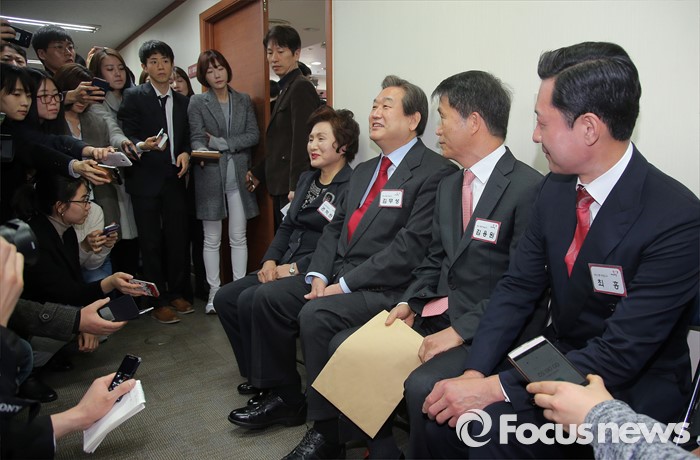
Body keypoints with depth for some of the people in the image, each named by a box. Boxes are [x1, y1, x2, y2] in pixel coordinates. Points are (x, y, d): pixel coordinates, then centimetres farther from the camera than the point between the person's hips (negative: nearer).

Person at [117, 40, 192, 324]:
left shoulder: (182, 101, 13)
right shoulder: (134, 97, -1)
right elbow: (128, 136, -7)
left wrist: (185, 153, -5)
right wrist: (143, 145, -28)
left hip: (174, 178, 4)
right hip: (145, 180, -4)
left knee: (178, 238, 7)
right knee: (151, 242, 3)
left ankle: (176, 293, 23)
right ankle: (158, 302, 13)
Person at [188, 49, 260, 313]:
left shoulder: (243, 101, 11)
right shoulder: (197, 102, 5)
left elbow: (253, 135, 1)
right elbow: (197, 138, -5)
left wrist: (223, 143, -10)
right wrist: (201, 152, -27)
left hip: (239, 176, 1)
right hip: (210, 177, -1)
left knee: (238, 238, 4)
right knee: (212, 240, 4)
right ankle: (214, 292, 14)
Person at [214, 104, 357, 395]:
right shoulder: (306, 179, 16)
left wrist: (295, 268, -17)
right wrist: (270, 260, 0)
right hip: (284, 268, 9)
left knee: (250, 301, -22)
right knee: (224, 298, -1)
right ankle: (255, 374, 14)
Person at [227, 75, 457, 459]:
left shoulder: (435, 172, -11)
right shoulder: (364, 171, 18)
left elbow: (411, 246, -20)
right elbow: (336, 227, 15)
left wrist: (346, 283, -18)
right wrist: (318, 274, -2)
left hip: (385, 288, -8)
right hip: (337, 276, 9)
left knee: (316, 315, -28)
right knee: (268, 296, 1)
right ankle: (284, 398, 17)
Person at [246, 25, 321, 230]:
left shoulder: (300, 87, -10)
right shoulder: (287, 88, 18)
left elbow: (301, 141, -18)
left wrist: (296, 187, -21)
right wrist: (258, 172, 21)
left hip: (292, 189, -9)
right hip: (281, 187, 9)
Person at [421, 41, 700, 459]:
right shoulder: (557, 188, -2)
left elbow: (621, 354, -24)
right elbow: (518, 286, 0)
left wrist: (493, 388, -27)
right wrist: (476, 373, -14)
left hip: (632, 386, -5)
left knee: (492, 425, -26)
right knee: (445, 416, -13)